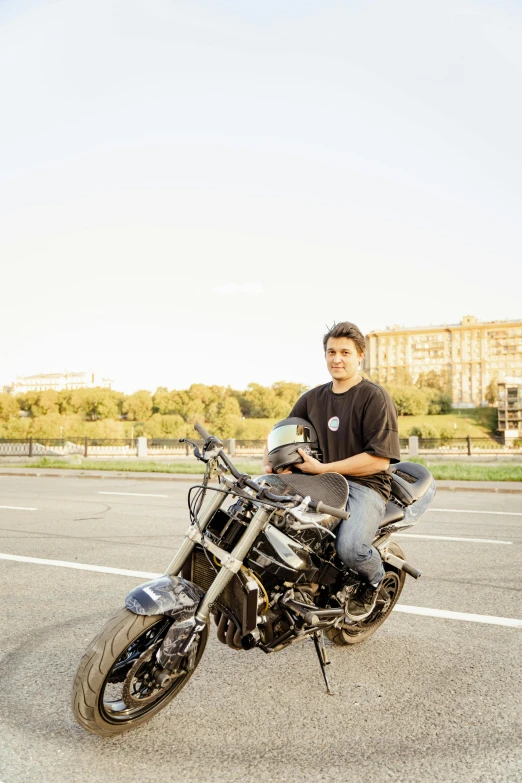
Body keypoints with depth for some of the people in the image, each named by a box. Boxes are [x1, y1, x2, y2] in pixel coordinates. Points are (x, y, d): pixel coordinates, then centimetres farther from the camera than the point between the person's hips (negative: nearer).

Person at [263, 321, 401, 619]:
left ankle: (375, 577, 8)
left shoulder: (375, 397, -5)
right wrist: (269, 463, 0)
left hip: (365, 485, -6)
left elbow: (379, 459, -14)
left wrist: (322, 468, -17)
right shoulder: (313, 398, 15)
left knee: (350, 548, -32)